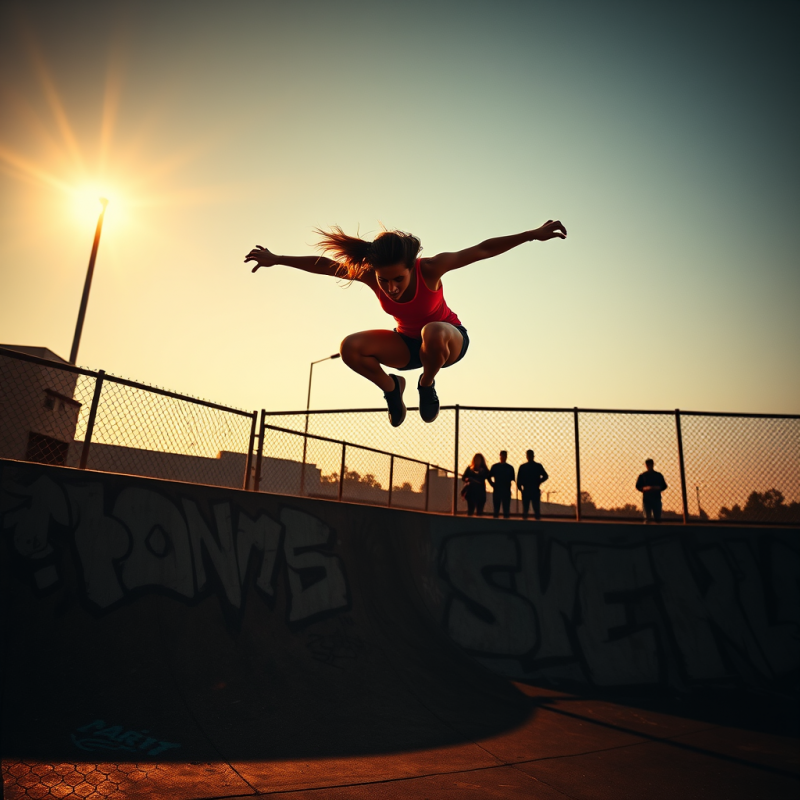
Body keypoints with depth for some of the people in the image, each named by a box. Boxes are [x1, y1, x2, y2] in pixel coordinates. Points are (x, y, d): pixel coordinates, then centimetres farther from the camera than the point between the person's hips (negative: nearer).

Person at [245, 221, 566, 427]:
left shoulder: (430, 268, -33)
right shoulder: (369, 275, -24)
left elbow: (482, 250, -30)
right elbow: (321, 264, -12)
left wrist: (534, 234, -34)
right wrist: (276, 259, -5)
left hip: (448, 340, -3)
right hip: (407, 343, 3)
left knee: (432, 332, -43)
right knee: (350, 347, -22)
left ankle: (427, 384, -9)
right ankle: (390, 387, 6)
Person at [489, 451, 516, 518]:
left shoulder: (510, 467, 5)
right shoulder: (494, 466, 6)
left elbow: (512, 479, 8)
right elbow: (489, 477, 11)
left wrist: (508, 485, -7)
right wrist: (493, 485, -1)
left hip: (507, 491, 0)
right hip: (497, 490, 0)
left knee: (506, 508, -2)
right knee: (496, 507, 3)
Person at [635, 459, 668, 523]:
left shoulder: (659, 475, 13)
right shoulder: (642, 476, 8)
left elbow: (664, 486, 12)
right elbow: (638, 486, 5)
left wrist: (658, 488, -7)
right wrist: (645, 488, -12)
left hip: (657, 498, 1)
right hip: (646, 498, -1)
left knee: (658, 517, -2)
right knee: (647, 517, -5)